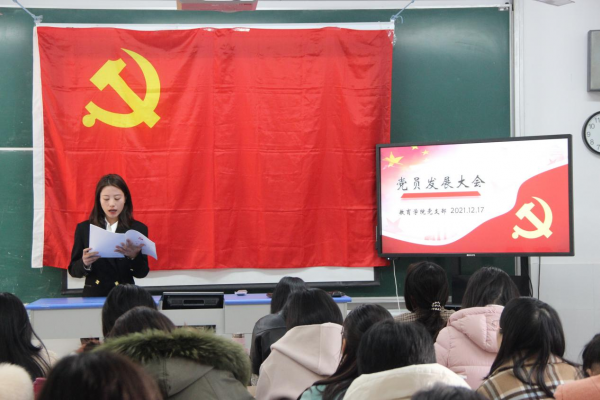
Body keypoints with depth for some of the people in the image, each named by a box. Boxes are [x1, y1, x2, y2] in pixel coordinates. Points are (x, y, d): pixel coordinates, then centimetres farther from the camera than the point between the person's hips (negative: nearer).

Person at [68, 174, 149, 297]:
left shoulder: (138, 229, 6)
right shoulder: (84, 229, 8)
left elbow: (142, 272, 4)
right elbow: (73, 270, 9)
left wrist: (134, 256, -16)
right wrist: (84, 263, -12)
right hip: (93, 296, 0)